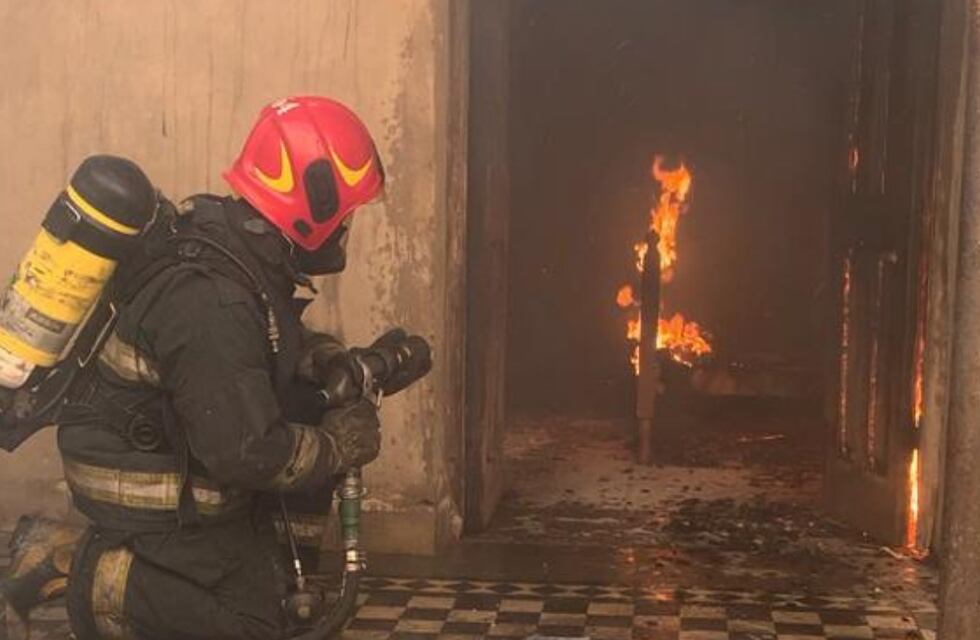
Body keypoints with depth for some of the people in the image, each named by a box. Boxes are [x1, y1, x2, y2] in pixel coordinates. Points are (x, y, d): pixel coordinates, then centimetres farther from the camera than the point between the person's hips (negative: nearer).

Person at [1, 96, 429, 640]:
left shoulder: (224, 233, -4)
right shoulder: (213, 304, -33)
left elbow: (276, 343, 14)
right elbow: (248, 452, -31)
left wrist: (341, 363, -2)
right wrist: (340, 445, -16)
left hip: (166, 449, 9)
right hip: (149, 495, -9)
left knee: (312, 414, 6)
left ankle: (290, 563, 15)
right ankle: (74, 563, -2)